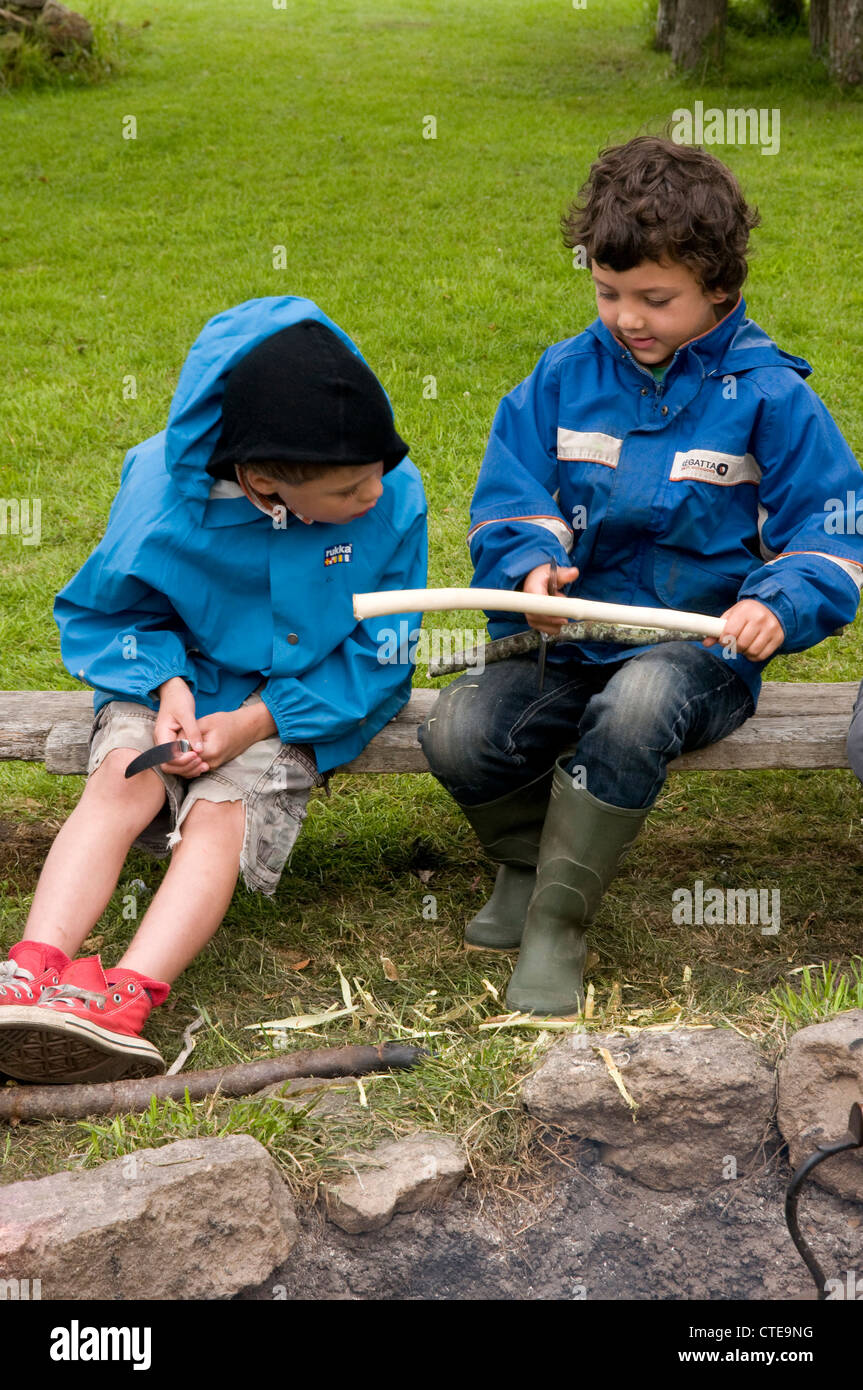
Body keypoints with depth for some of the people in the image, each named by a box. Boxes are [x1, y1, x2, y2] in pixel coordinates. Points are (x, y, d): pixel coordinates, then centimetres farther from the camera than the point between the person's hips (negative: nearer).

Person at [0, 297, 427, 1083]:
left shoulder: (394, 499, -17)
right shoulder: (163, 484, -18)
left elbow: (376, 657, -9)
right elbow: (107, 607, -1)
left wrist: (254, 721, -20)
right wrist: (166, 683, -22)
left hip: (300, 700, -1)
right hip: (178, 675, 1)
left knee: (220, 813, -26)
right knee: (121, 781, -26)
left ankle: (128, 999, -43)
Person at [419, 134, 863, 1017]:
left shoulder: (768, 396, -1)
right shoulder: (564, 377, 7)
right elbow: (509, 499, 6)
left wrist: (779, 605, -22)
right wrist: (531, 566, -17)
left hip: (697, 650, -3)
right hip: (573, 639, 3)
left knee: (635, 707, -38)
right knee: (456, 735, -23)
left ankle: (557, 919, -19)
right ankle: (527, 858, 11)